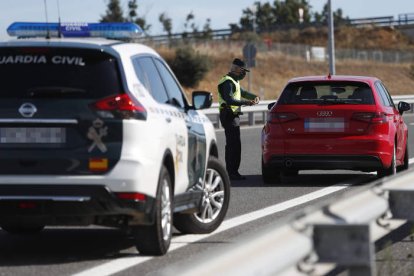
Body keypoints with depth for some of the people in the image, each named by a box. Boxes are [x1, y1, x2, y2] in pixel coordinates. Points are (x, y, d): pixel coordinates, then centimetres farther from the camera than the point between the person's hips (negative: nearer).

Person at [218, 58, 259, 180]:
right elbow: (229, 100, -27)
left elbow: (243, 92, 33)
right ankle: (232, 172, -14)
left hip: (233, 116, 11)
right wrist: (246, 102, -34)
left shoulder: (234, 81, 19)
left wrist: (254, 97, 15)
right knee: (234, 144, -13)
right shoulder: (228, 82, -14)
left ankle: (230, 171, 19)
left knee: (231, 145, 14)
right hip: (229, 116, -11)